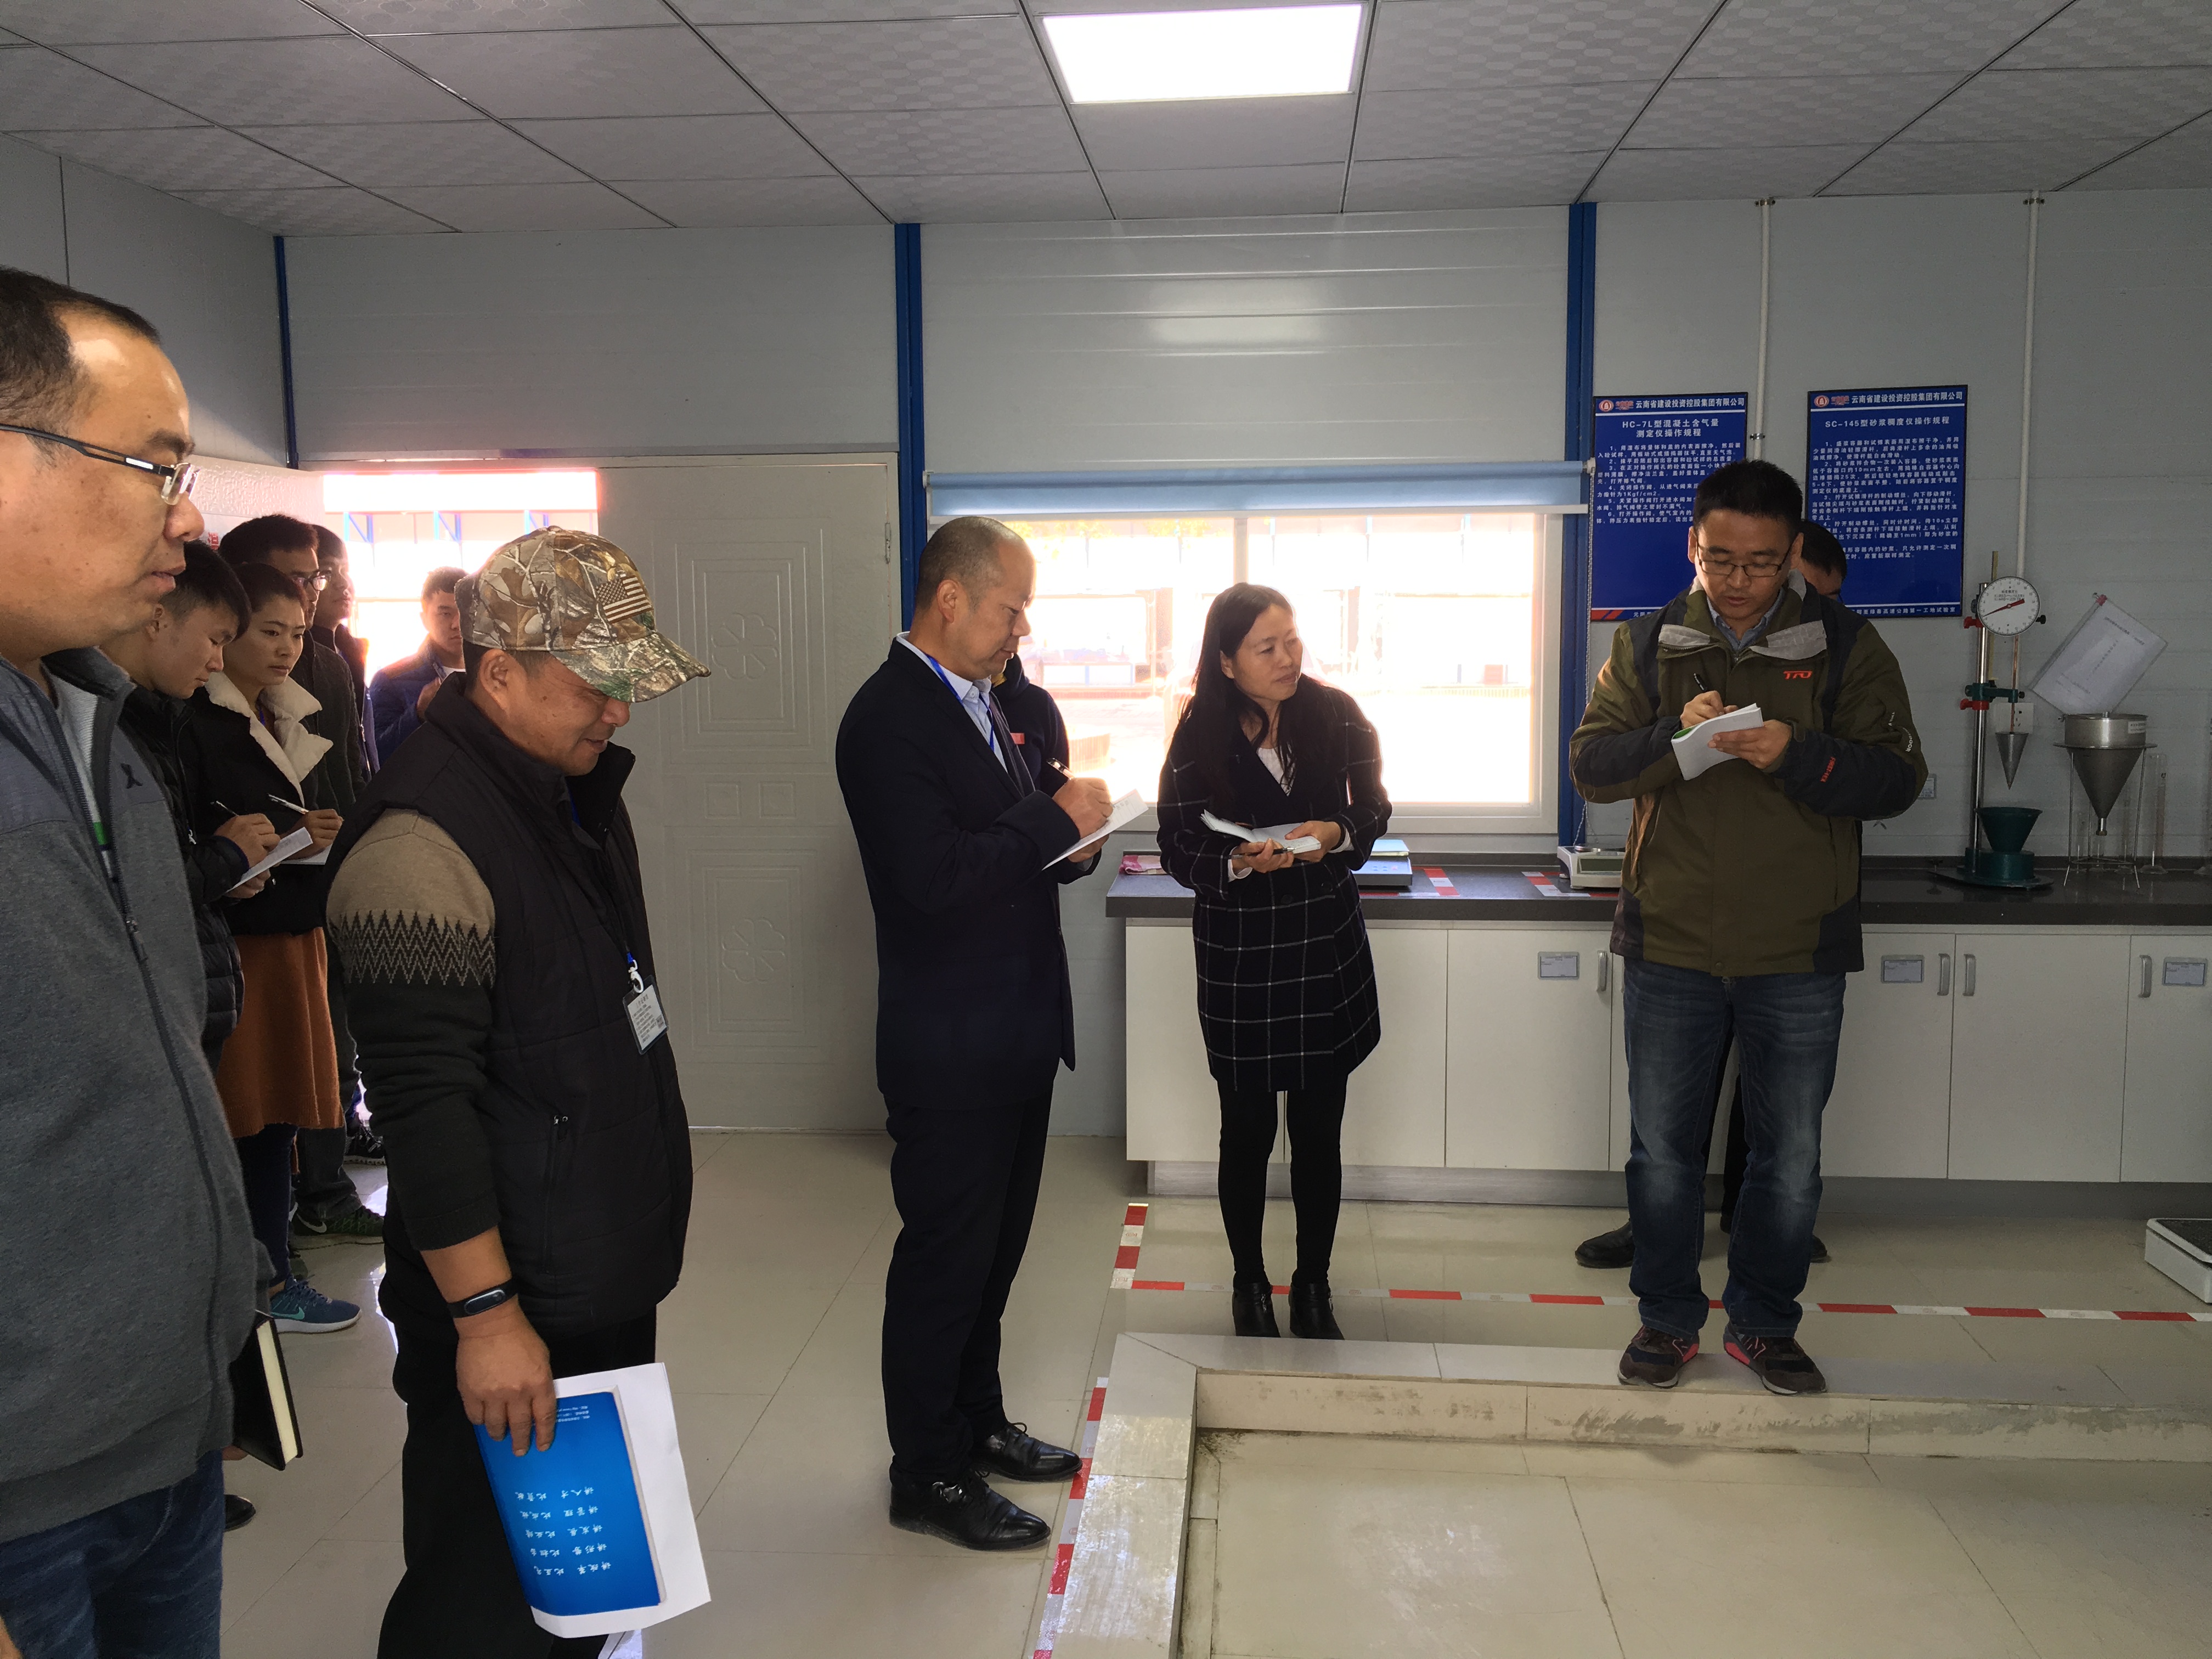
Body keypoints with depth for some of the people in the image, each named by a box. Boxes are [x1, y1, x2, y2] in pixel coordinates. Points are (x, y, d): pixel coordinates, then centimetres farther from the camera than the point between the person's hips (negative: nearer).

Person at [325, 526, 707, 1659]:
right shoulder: (425, 838, -22)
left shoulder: (577, 785, 8)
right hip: (509, 1307, -9)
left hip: (611, 1268, 9)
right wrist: (484, 1314, -22)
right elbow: (423, 1101, -24)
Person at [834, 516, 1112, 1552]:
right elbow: (932, 877, -27)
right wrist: (1056, 820, -20)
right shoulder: (888, 718, -18)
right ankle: (927, 1478, 20)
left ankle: (975, 1422, 37)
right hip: (949, 1047, -9)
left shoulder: (981, 704, 12)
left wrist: (1069, 845, 0)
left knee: (993, 1245, 20)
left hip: (1016, 1032, 9)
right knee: (944, 1255, 4)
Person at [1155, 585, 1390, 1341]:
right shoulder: (1199, 737, -8)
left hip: (1327, 950, 2)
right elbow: (1178, 850, -7)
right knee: (1247, 1131, 9)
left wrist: (1336, 835, -17)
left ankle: (1313, 1290, 27)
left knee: (1319, 1131, 9)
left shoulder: (1337, 717, -4)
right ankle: (1250, 1286, 29)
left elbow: (1374, 812, 4)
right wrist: (1240, 862, -26)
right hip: (1237, 959, -1)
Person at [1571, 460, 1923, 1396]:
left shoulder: (1846, 647, 0)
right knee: (1662, 1148, 11)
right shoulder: (1647, 646, 3)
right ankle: (1667, 1320, 28)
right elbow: (1590, 765, -2)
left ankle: (1762, 1325, 30)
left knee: (1790, 1157, 11)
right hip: (1670, 946, 1)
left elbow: (1898, 778, -4)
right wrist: (1673, 737, -20)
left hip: (1798, 954, 0)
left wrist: (1798, 756, -22)